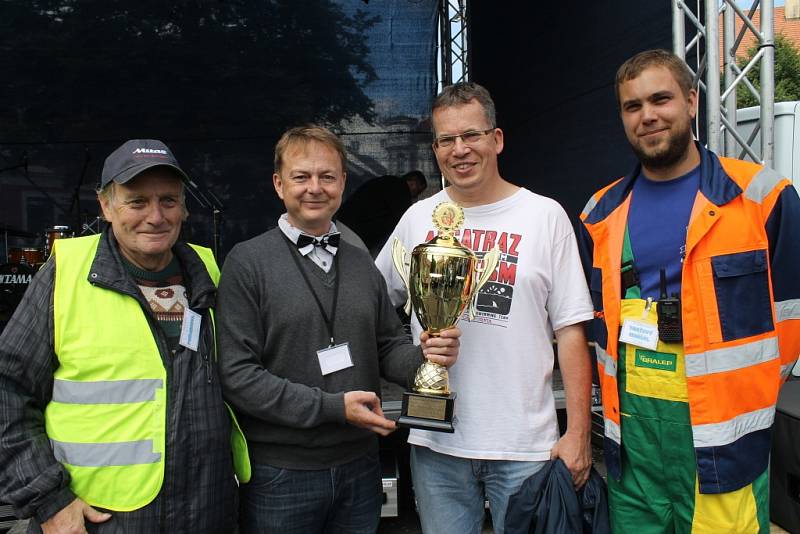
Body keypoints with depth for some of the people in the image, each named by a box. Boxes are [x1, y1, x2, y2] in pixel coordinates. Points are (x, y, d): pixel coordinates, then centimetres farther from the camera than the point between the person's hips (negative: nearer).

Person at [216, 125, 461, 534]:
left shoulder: (363, 266, 8)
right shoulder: (247, 263, -8)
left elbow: (388, 347, 11)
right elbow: (237, 374, -15)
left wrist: (424, 356, -11)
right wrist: (333, 407, -18)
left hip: (360, 467, 5)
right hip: (280, 474, -4)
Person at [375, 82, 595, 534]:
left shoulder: (546, 216, -2)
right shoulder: (417, 218, 5)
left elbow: (571, 330, -3)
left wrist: (579, 433, -6)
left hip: (525, 445, -2)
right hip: (435, 442, 3)